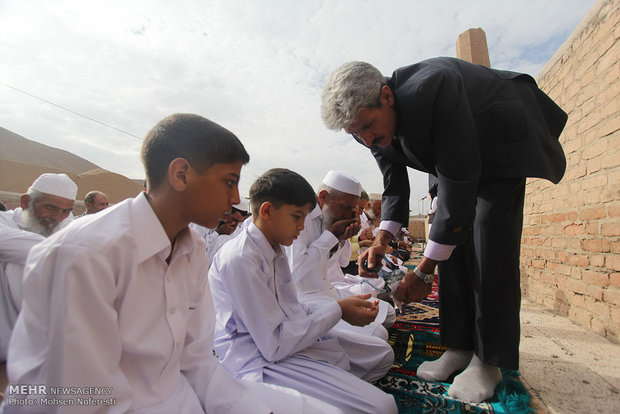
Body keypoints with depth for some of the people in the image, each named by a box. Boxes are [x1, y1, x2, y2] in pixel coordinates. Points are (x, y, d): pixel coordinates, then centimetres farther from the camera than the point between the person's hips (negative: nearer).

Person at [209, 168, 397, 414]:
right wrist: (337, 310, -15)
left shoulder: (275, 250, 9)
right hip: (262, 363, -9)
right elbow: (275, 345, -22)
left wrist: (342, 306, -1)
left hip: (286, 340, 10)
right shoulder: (239, 258, -21)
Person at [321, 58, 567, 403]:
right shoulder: (373, 125, -17)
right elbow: (395, 187, -5)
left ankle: (488, 360, -2)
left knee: (489, 247, -17)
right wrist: (382, 241, -20)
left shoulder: (433, 88, -40)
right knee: (451, 245, -3)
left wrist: (424, 271, -35)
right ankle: (460, 347, 9)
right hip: (456, 159, 6)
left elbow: (459, 185, -39)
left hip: (503, 146, -6)